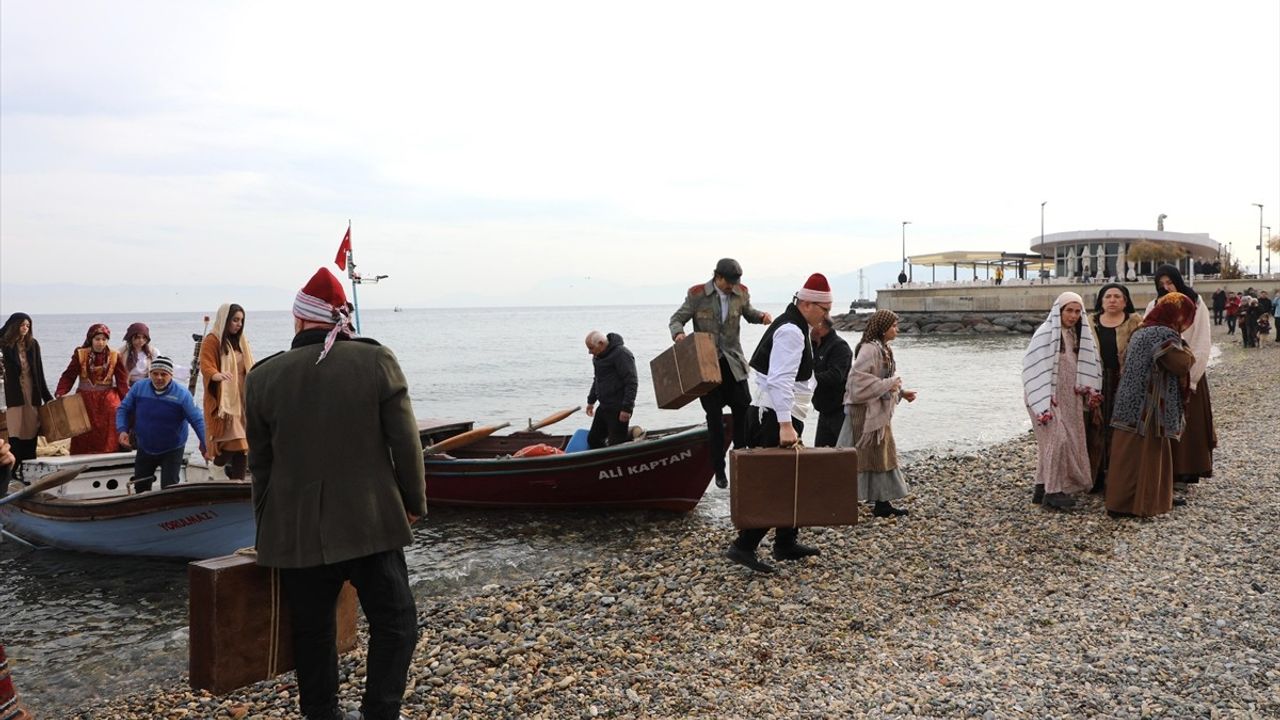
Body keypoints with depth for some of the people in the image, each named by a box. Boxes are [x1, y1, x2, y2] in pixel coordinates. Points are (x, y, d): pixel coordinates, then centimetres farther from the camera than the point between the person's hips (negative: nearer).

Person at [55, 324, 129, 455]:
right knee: (84, 435, 6)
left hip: (107, 399, 0)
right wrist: (60, 393, -17)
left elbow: (122, 381, -1)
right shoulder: (80, 354, -2)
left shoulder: (114, 356, -1)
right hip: (85, 399, 1)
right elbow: (68, 376, -2)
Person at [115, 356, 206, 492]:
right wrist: (122, 429, -14)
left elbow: (198, 420, -20)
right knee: (140, 486, 19)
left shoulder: (182, 394, -21)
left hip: (172, 450, -4)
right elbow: (123, 409, 2)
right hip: (144, 449, 4)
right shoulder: (138, 388, -10)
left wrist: (206, 445, -27)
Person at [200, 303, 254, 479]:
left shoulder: (241, 341, 17)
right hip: (221, 400, -7)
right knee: (227, 443, -14)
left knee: (241, 443, 2)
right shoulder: (211, 341, -6)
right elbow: (206, 366, -20)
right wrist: (217, 375, -39)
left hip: (241, 399, 7)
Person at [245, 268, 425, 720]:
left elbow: (260, 463, 6)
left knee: (312, 634, 15)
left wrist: (267, 525, 19)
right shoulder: (378, 362, -8)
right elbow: (405, 443, -6)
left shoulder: (263, 376, -2)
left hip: (296, 531, 2)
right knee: (395, 624, 10)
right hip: (370, 523, -2)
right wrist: (414, 503, 8)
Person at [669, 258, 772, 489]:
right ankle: (719, 471, 13)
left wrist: (762, 316, -3)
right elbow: (676, 319, -2)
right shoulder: (697, 295, -8)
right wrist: (678, 333, -25)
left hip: (733, 363, 2)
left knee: (743, 412, -4)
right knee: (714, 418, 4)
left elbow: (748, 313, 20)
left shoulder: (741, 292, 2)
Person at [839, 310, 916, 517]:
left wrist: (901, 392, 10)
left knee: (883, 455, 12)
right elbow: (858, 378, -26)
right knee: (867, 457, -4)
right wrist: (888, 384, -21)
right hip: (867, 411, -10)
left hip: (879, 412, 10)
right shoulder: (870, 348, -17)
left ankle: (882, 503, 19)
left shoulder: (882, 349, 13)